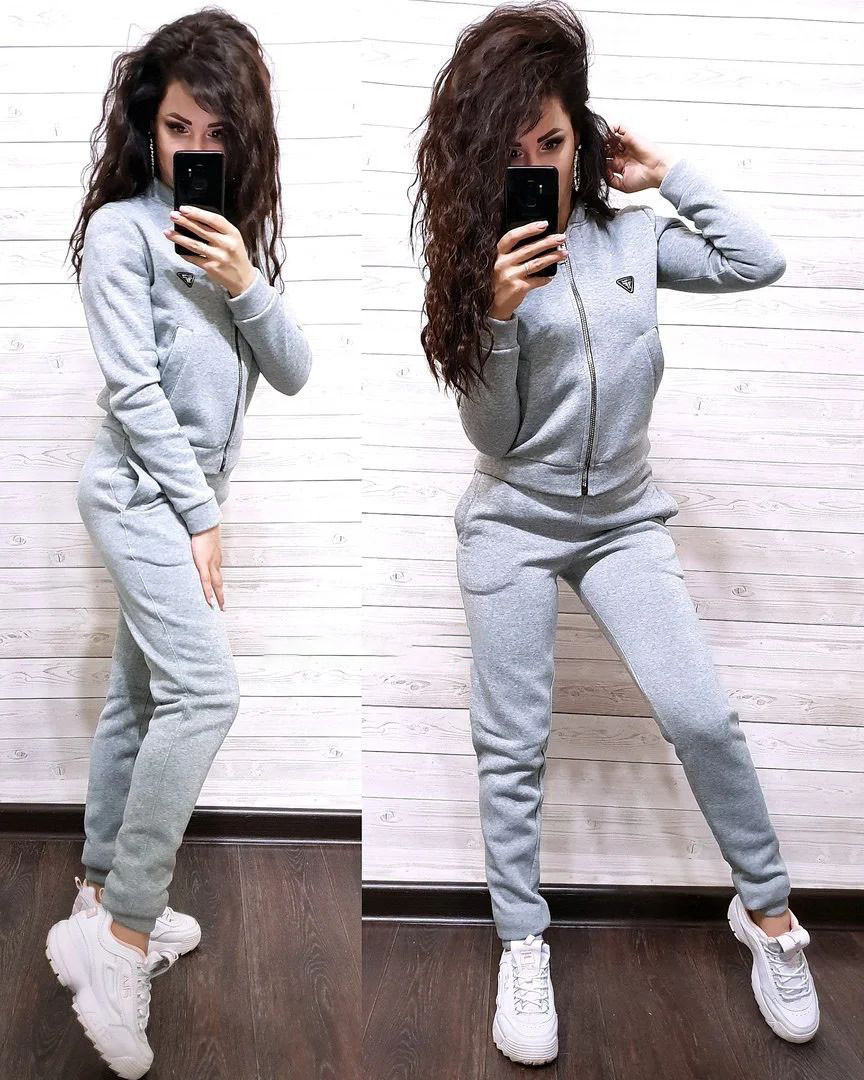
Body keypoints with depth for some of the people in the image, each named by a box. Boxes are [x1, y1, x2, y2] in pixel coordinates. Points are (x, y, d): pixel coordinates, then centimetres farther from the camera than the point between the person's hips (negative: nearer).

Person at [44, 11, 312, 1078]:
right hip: (139, 490, -7)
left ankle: (102, 894, 25)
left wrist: (248, 287, -12)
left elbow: (293, 373, 5)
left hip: (187, 494, 8)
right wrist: (197, 515, -14)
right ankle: (121, 942, -11)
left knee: (140, 698, 12)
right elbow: (132, 390, -15)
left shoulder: (235, 230, 12)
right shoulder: (122, 229, -9)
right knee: (204, 692, -20)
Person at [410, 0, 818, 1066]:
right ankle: (523, 947, 20)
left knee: (701, 715, -10)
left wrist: (668, 173, -2)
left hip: (621, 517, 1)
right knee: (514, 746, 3)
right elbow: (491, 433, -7)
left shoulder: (630, 236, 2)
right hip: (513, 523, 0)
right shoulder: (476, 260, -3)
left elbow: (759, 263, -5)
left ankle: (768, 911, 14)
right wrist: (500, 313, -21)